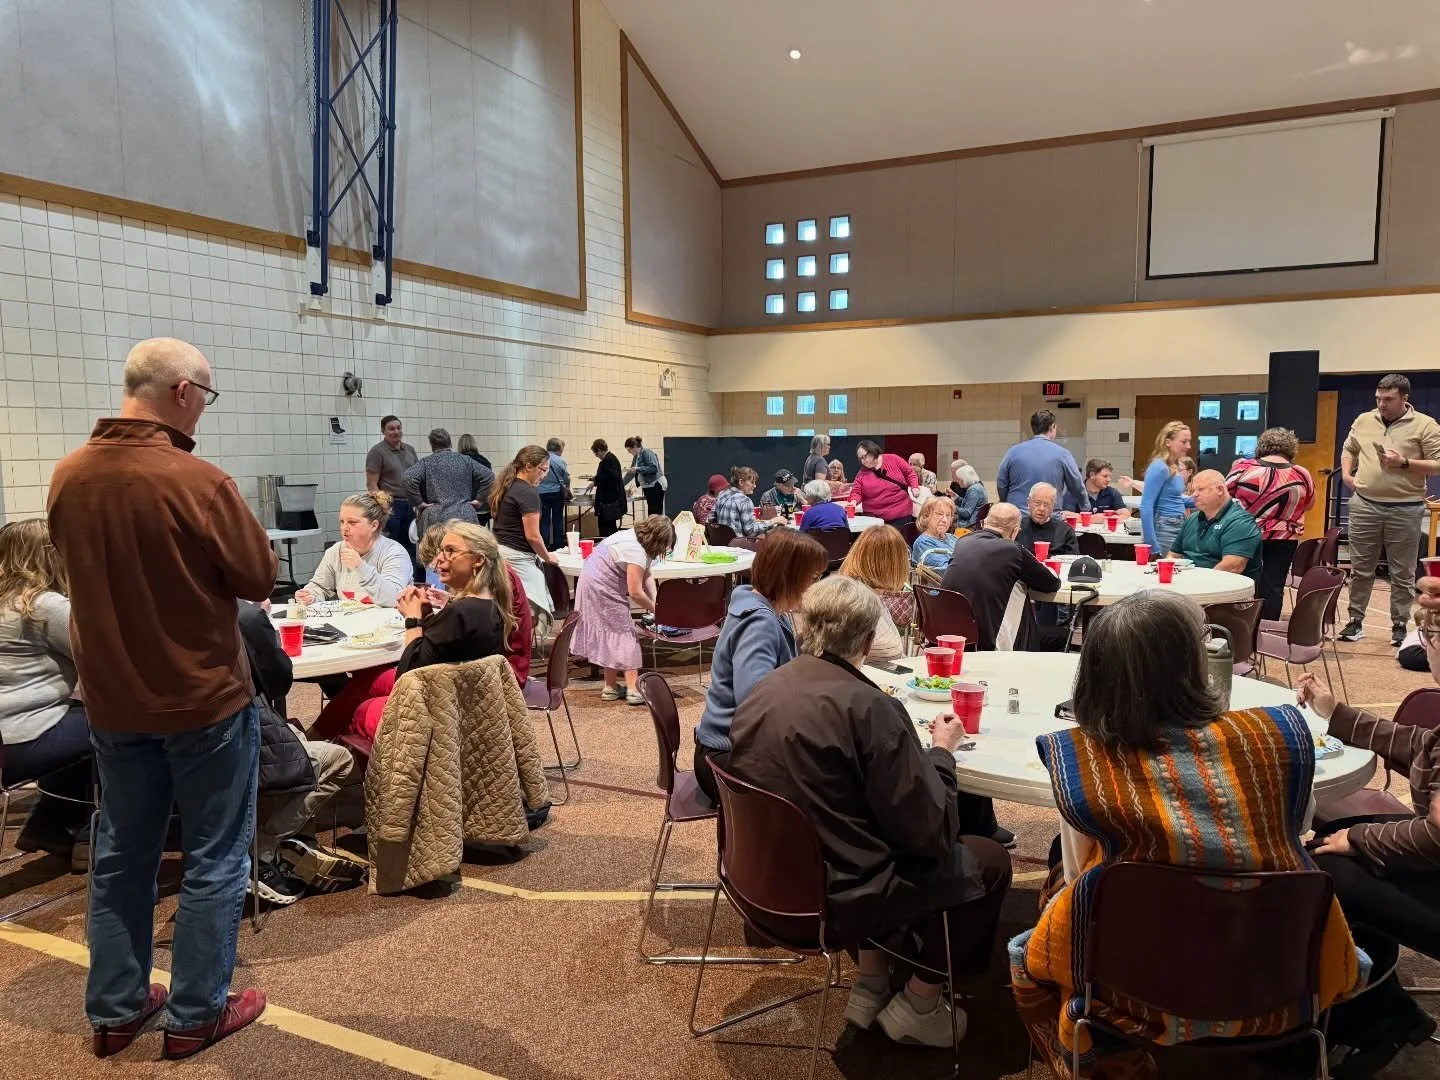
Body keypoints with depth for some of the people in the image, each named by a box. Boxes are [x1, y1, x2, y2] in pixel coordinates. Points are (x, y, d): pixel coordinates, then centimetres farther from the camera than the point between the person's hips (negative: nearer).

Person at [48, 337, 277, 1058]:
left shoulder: (67, 476, -3)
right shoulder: (196, 481, -22)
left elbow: (79, 566, 12)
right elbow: (260, 578, -13)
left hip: (111, 699, 6)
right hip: (203, 697, -6)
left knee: (121, 853, 19)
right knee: (213, 859, 9)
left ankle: (114, 1008, 32)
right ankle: (195, 1014, 20)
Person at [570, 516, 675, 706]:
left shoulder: (636, 537, 4)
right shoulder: (636, 552, -27)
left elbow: (647, 576, 6)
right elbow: (635, 592, -26)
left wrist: (655, 602, -5)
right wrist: (655, 609, -10)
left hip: (593, 582, 10)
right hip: (602, 590, -10)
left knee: (608, 634, 13)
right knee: (623, 633, -7)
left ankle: (611, 687, 18)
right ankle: (633, 690, -7)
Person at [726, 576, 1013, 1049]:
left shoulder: (759, 691, -3)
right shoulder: (869, 707, -24)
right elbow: (930, 833, -18)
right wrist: (941, 751, -2)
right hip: (836, 896, -7)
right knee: (989, 859, 11)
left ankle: (871, 984, 33)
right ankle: (918, 1003, 23)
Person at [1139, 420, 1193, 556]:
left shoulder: (1174, 467, 10)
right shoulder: (1159, 467, -15)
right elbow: (1146, 507, -21)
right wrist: (1152, 545, -25)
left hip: (1178, 528, 9)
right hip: (1164, 529, -9)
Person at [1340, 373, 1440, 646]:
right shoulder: (1363, 421, 8)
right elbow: (1348, 450, 22)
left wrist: (1404, 463, -19)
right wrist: (1346, 474, 5)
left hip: (1405, 509, -3)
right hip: (1364, 505, 3)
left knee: (1402, 574, 6)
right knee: (1360, 569, 7)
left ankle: (1399, 626, 15)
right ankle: (1355, 621, 16)